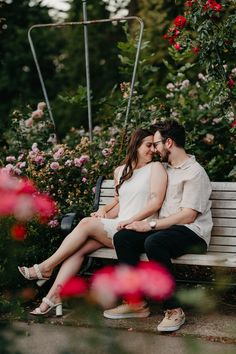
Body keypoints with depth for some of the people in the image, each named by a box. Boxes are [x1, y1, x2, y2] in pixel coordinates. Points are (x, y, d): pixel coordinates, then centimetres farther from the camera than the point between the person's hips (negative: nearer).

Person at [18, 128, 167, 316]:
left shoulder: (155, 168, 1)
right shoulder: (120, 171, 20)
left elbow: (156, 202, -10)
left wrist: (130, 220, -16)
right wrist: (104, 211, 5)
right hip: (118, 228, 6)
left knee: (86, 224, -21)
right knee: (79, 248, -19)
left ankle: (46, 268, -10)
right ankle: (54, 297, -23)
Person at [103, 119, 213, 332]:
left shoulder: (195, 172, -7)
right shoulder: (164, 169, 20)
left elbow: (188, 216, -16)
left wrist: (151, 225, -18)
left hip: (192, 234, -8)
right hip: (165, 229, 8)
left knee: (153, 242, -37)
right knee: (122, 237, -15)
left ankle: (174, 309, -29)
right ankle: (136, 303, -15)